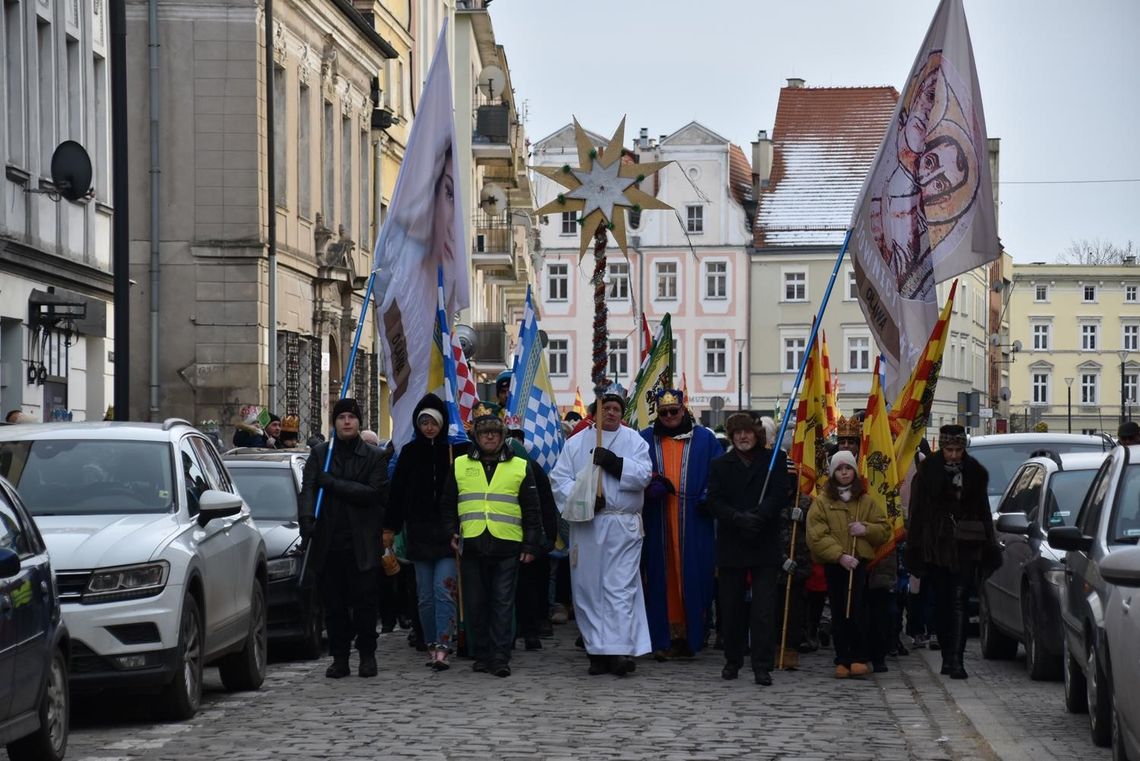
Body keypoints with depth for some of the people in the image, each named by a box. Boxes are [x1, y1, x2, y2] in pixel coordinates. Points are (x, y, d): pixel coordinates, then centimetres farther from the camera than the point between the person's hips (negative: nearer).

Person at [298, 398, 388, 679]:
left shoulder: (373, 457, 5)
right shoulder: (319, 453, 9)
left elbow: (374, 492, -7)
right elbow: (308, 488, -4)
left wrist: (332, 483, -9)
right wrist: (307, 518, -23)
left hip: (361, 542, -1)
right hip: (328, 542, 2)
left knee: (364, 601, -1)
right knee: (333, 603, 4)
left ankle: (367, 654, 12)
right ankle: (339, 658, 11)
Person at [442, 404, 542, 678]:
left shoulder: (520, 467, 9)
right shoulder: (460, 465, 12)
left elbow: (531, 510, 9)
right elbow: (447, 504, 19)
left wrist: (530, 545, 3)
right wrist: (451, 533, 6)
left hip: (507, 546, -2)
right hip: (471, 545, 2)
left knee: (503, 603, -4)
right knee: (476, 604, 5)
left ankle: (500, 657, -4)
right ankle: (481, 655, 13)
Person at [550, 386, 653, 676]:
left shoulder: (634, 441, 9)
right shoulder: (576, 443, 12)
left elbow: (643, 475, -4)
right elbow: (559, 478, 4)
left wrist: (614, 462, -16)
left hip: (623, 525, -2)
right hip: (586, 525, 2)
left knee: (620, 587, -9)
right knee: (588, 589, 3)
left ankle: (621, 650, -15)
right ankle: (597, 651, 9)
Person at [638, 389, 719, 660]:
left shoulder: (705, 439, 7)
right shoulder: (646, 440, 9)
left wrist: (707, 500, -9)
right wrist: (650, 487, -12)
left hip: (693, 524, 0)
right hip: (657, 523, 1)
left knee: (693, 578, -1)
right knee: (661, 579, -1)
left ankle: (690, 637, 5)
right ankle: (663, 639, 2)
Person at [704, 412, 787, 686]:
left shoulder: (774, 459, 6)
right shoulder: (720, 464, 10)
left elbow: (779, 494, -5)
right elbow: (714, 501, 0)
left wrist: (757, 517, -21)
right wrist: (738, 518, -18)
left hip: (765, 545, -2)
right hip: (731, 546, 2)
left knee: (764, 609, -6)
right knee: (731, 607, 8)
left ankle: (762, 666, -5)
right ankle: (733, 660, 21)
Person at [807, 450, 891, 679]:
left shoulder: (866, 501, 13)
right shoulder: (821, 502, 5)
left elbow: (885, 529, 14)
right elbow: (816, 536, -5)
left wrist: (866, 529, -7)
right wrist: (840, 555, -16)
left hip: (859, 562, 0)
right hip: (833, 564, 0)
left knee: (856, 611, -12)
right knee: (839, 614, 0)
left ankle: (859, 659, -5)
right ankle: (842, 661, 6)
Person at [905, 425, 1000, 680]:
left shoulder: (975, 473, 6)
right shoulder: (928, 472, 2)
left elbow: (983, 512, 11)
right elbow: (917, 513, 2)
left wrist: (988, 549, 6)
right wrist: (915, 550, -4)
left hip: (964, 549, 0)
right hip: (936, 548, 1)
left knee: (959, 602, -8)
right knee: (941, 603, 7)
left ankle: (956, 659, -14)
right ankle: (949, 656, 17)